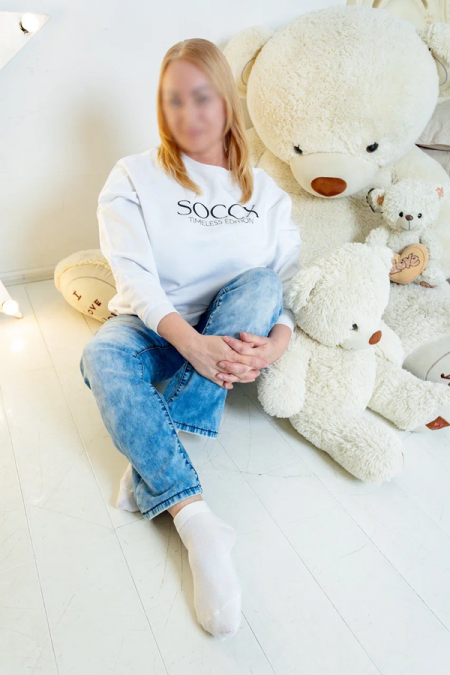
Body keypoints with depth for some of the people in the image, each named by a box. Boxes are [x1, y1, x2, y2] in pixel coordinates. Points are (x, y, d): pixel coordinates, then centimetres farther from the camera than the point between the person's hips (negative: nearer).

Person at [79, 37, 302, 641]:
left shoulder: (265, 190, 7)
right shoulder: (135, 177, 0)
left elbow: (291, 279, -2)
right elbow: (134, 274, -14)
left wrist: (276, 341, -24)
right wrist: (191, 341, -30)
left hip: (232, 339, 2)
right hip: (155, 329, -1)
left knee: (258, 282, -29)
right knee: (102, 357, -32)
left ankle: (148, 469, -30)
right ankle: (199, 525, -38)